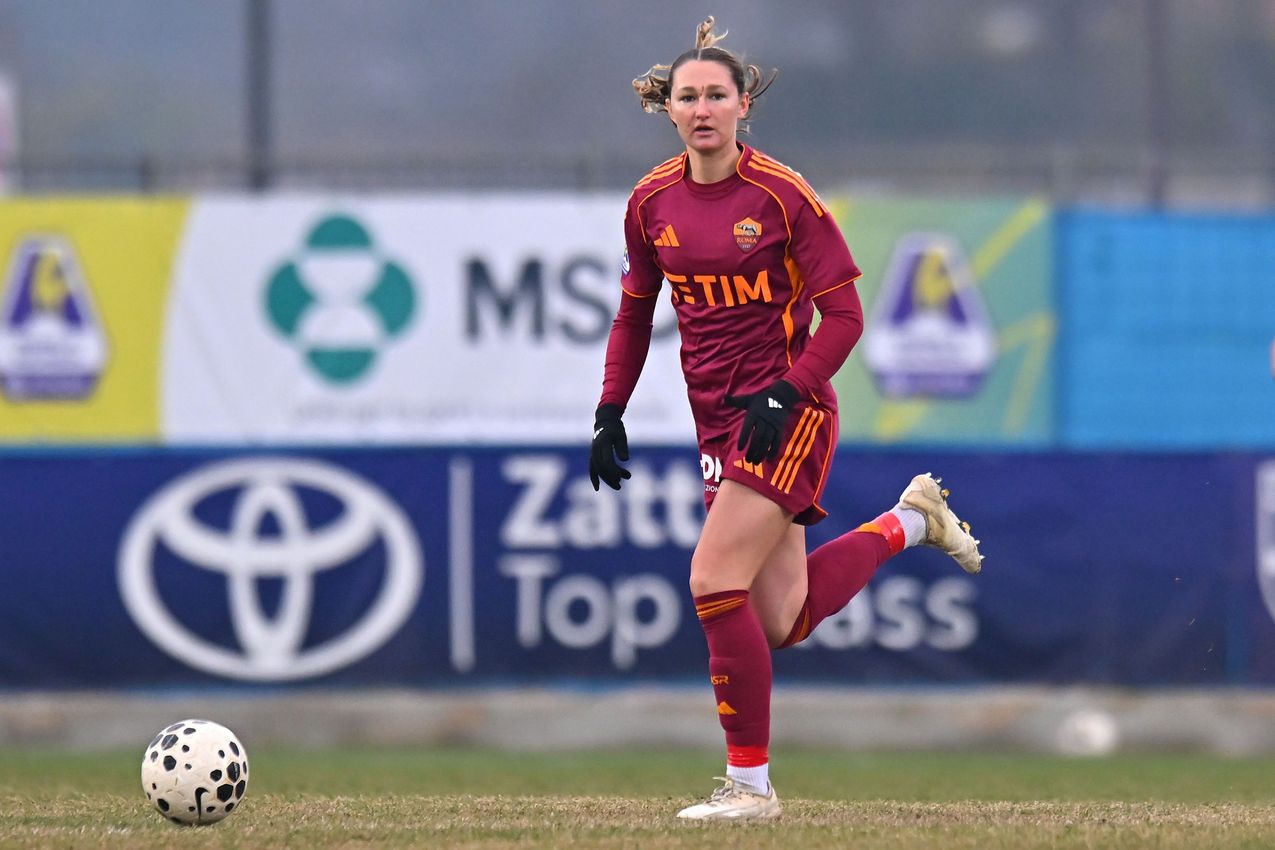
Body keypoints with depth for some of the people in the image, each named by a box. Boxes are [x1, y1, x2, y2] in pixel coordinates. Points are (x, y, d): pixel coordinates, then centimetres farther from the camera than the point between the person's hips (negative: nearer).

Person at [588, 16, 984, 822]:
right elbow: (635, 311, 17)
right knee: (782, 623, 5)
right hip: (720, 422, 6)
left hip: (788, 414, -6)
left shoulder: (783, 195, -12)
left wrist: (784, 395, -21)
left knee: (715, 579, -18)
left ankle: (751, 782, -8)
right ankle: (905, 522, 30)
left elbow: (844, 315, -10)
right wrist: (610, 413, 9)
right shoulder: (652, 202, 5)